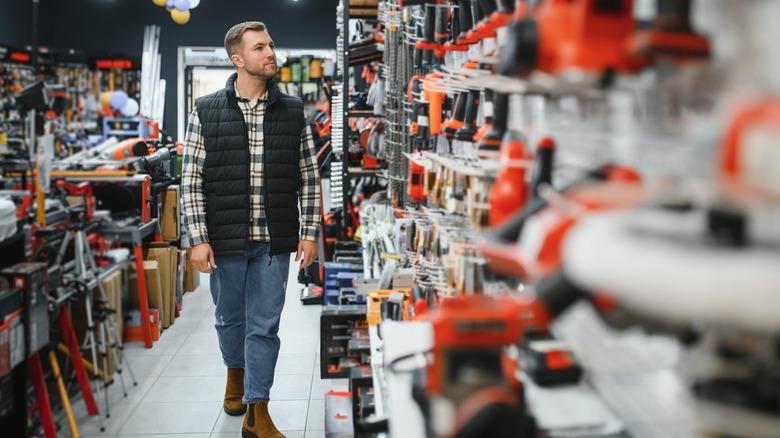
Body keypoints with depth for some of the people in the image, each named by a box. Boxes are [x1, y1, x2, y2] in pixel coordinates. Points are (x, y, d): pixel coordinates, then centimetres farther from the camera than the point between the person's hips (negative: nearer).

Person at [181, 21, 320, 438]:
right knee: (229, 317, 17)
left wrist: (310, 232, 1)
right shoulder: (206, 111, -2)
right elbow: (191, 180, -1)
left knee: (265, 326, 3)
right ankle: (235, 374, 45)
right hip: (226, 240, 0)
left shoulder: (293, 111, 3)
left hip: (274, 243, 0)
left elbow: (309, 177, 6)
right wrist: (199, 238, -7)